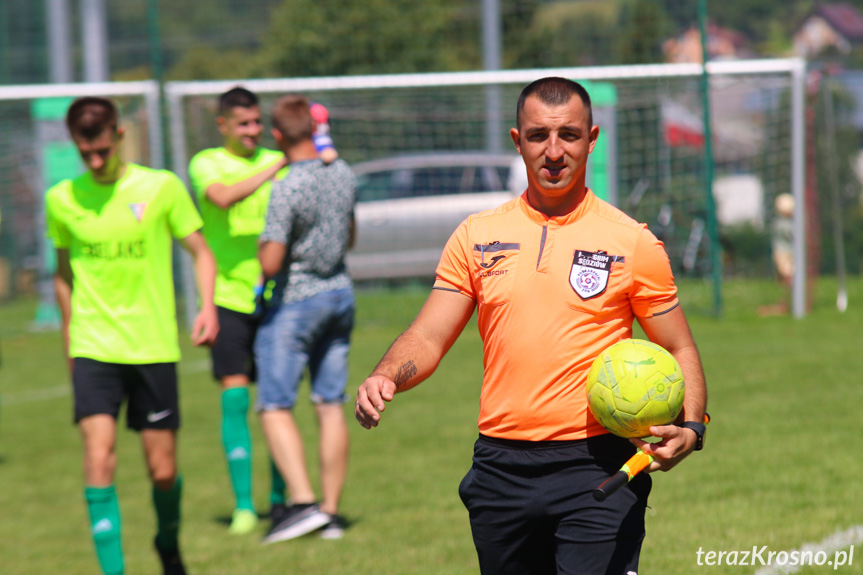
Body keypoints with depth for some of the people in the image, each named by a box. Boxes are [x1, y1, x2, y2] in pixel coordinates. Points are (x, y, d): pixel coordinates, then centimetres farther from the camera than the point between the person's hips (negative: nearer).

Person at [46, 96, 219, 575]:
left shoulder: (161, 187, -3)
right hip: (93, 350, 0)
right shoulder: (62, 200, 3)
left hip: (154, 349, 0)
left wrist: (207, 307, -10)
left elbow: (201, 252, 6)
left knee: (163, 469, 5)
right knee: (98, 459, -16)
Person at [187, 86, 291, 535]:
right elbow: (223, 196, -21)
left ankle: (279, 498, 16)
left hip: (274, 297, 3)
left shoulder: (276, 162, 11)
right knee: (235, 398, -7)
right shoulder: (206, 164, 0)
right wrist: (275, 168, -25)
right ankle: (243, 506, -5)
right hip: (228, 298, -3)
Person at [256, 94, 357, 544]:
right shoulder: (343, 175, 3)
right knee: (331, 405, 9)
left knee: (274, 407, -3)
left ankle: (303, 502, -16)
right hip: (340, 292, 7)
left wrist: (262, 248, -2)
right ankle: (331, 512, 11)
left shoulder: (287, 190, -21)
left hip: (296, 301, -7)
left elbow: (271, 264, -23)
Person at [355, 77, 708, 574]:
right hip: (501, 469, 3)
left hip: (595, 468, -3)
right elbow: (429, 337, 10)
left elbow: (679, 351, 7)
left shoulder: (631, 241, 2)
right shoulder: (477, 236, 10)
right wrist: (386, 379, -12)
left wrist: (690, 427, -11)